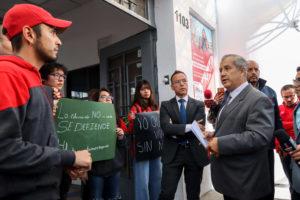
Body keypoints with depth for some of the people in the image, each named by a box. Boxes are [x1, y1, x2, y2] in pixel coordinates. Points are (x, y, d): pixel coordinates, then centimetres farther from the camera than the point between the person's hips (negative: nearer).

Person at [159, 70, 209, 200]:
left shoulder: (199, 105, 5)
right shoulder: (165, 105, 3)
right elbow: (166, 127, -13)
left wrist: (175, 132, -10)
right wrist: (190, 127, -17)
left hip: (195, 154, 1)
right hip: (173, 153, -1)